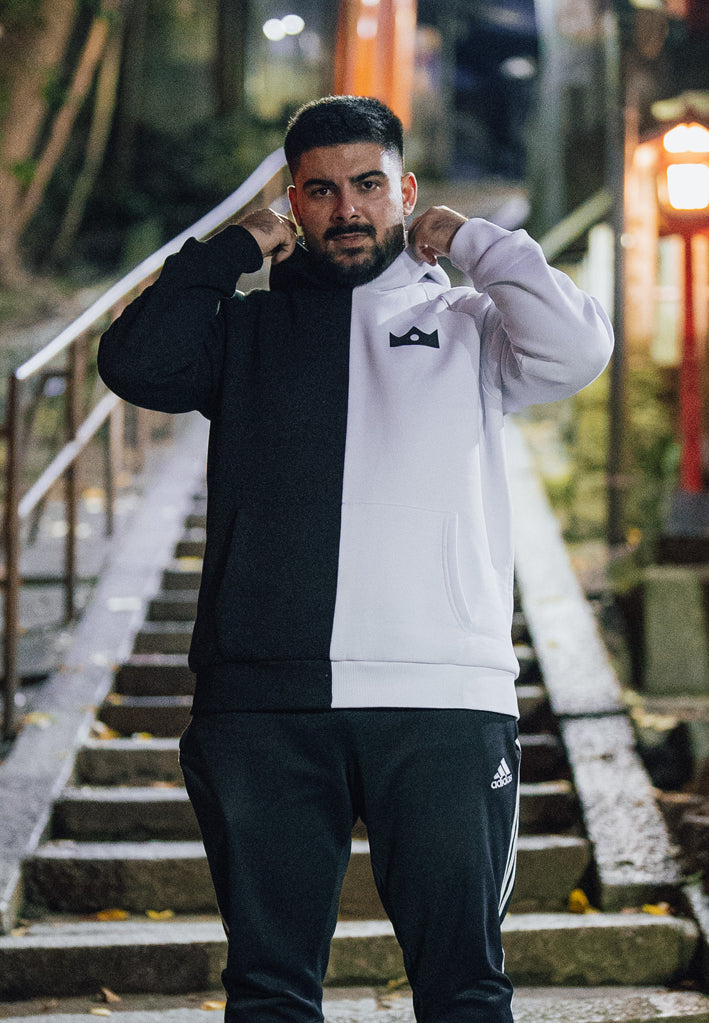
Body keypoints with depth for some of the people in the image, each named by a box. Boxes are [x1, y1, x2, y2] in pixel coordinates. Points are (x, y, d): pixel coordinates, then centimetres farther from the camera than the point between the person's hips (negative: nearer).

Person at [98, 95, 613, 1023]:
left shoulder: (468, 325, 15)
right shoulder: (247, 327, 17)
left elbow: (578, 349, -3)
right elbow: (134, 364, 0)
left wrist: (474, 242, 8)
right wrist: (233, 249, 8)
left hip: (442, 701, -1)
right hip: (264, 701, 1)